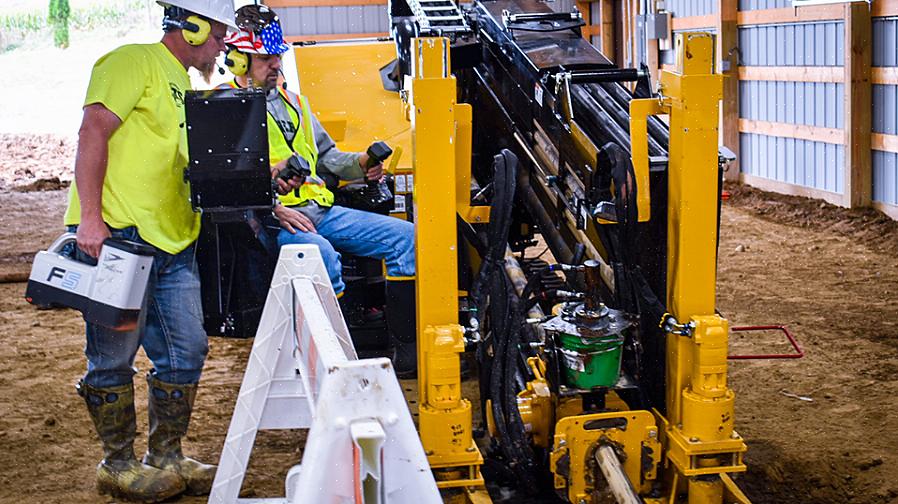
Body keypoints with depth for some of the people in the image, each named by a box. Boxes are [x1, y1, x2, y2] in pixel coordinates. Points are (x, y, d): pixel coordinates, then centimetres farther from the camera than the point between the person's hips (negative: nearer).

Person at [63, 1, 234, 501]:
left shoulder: (184, 86, 23)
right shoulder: (135, 62, -6)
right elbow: (94, 132, -16)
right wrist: (90, 218, -23)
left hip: (174, 242, 9)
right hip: (118, 234, -9)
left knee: (187, 350, 8)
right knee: (115, 356, 0)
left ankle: (167, 458, 21)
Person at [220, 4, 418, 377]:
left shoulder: (293, 102, 25)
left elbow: (325, 155, 30)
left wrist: (360, 165, 7)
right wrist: (271, 207, -21)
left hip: (318, 210, 7)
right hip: (268, 220, -7)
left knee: (405, 236, -6)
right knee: (321, 253, -39)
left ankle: (406, 350, -8)